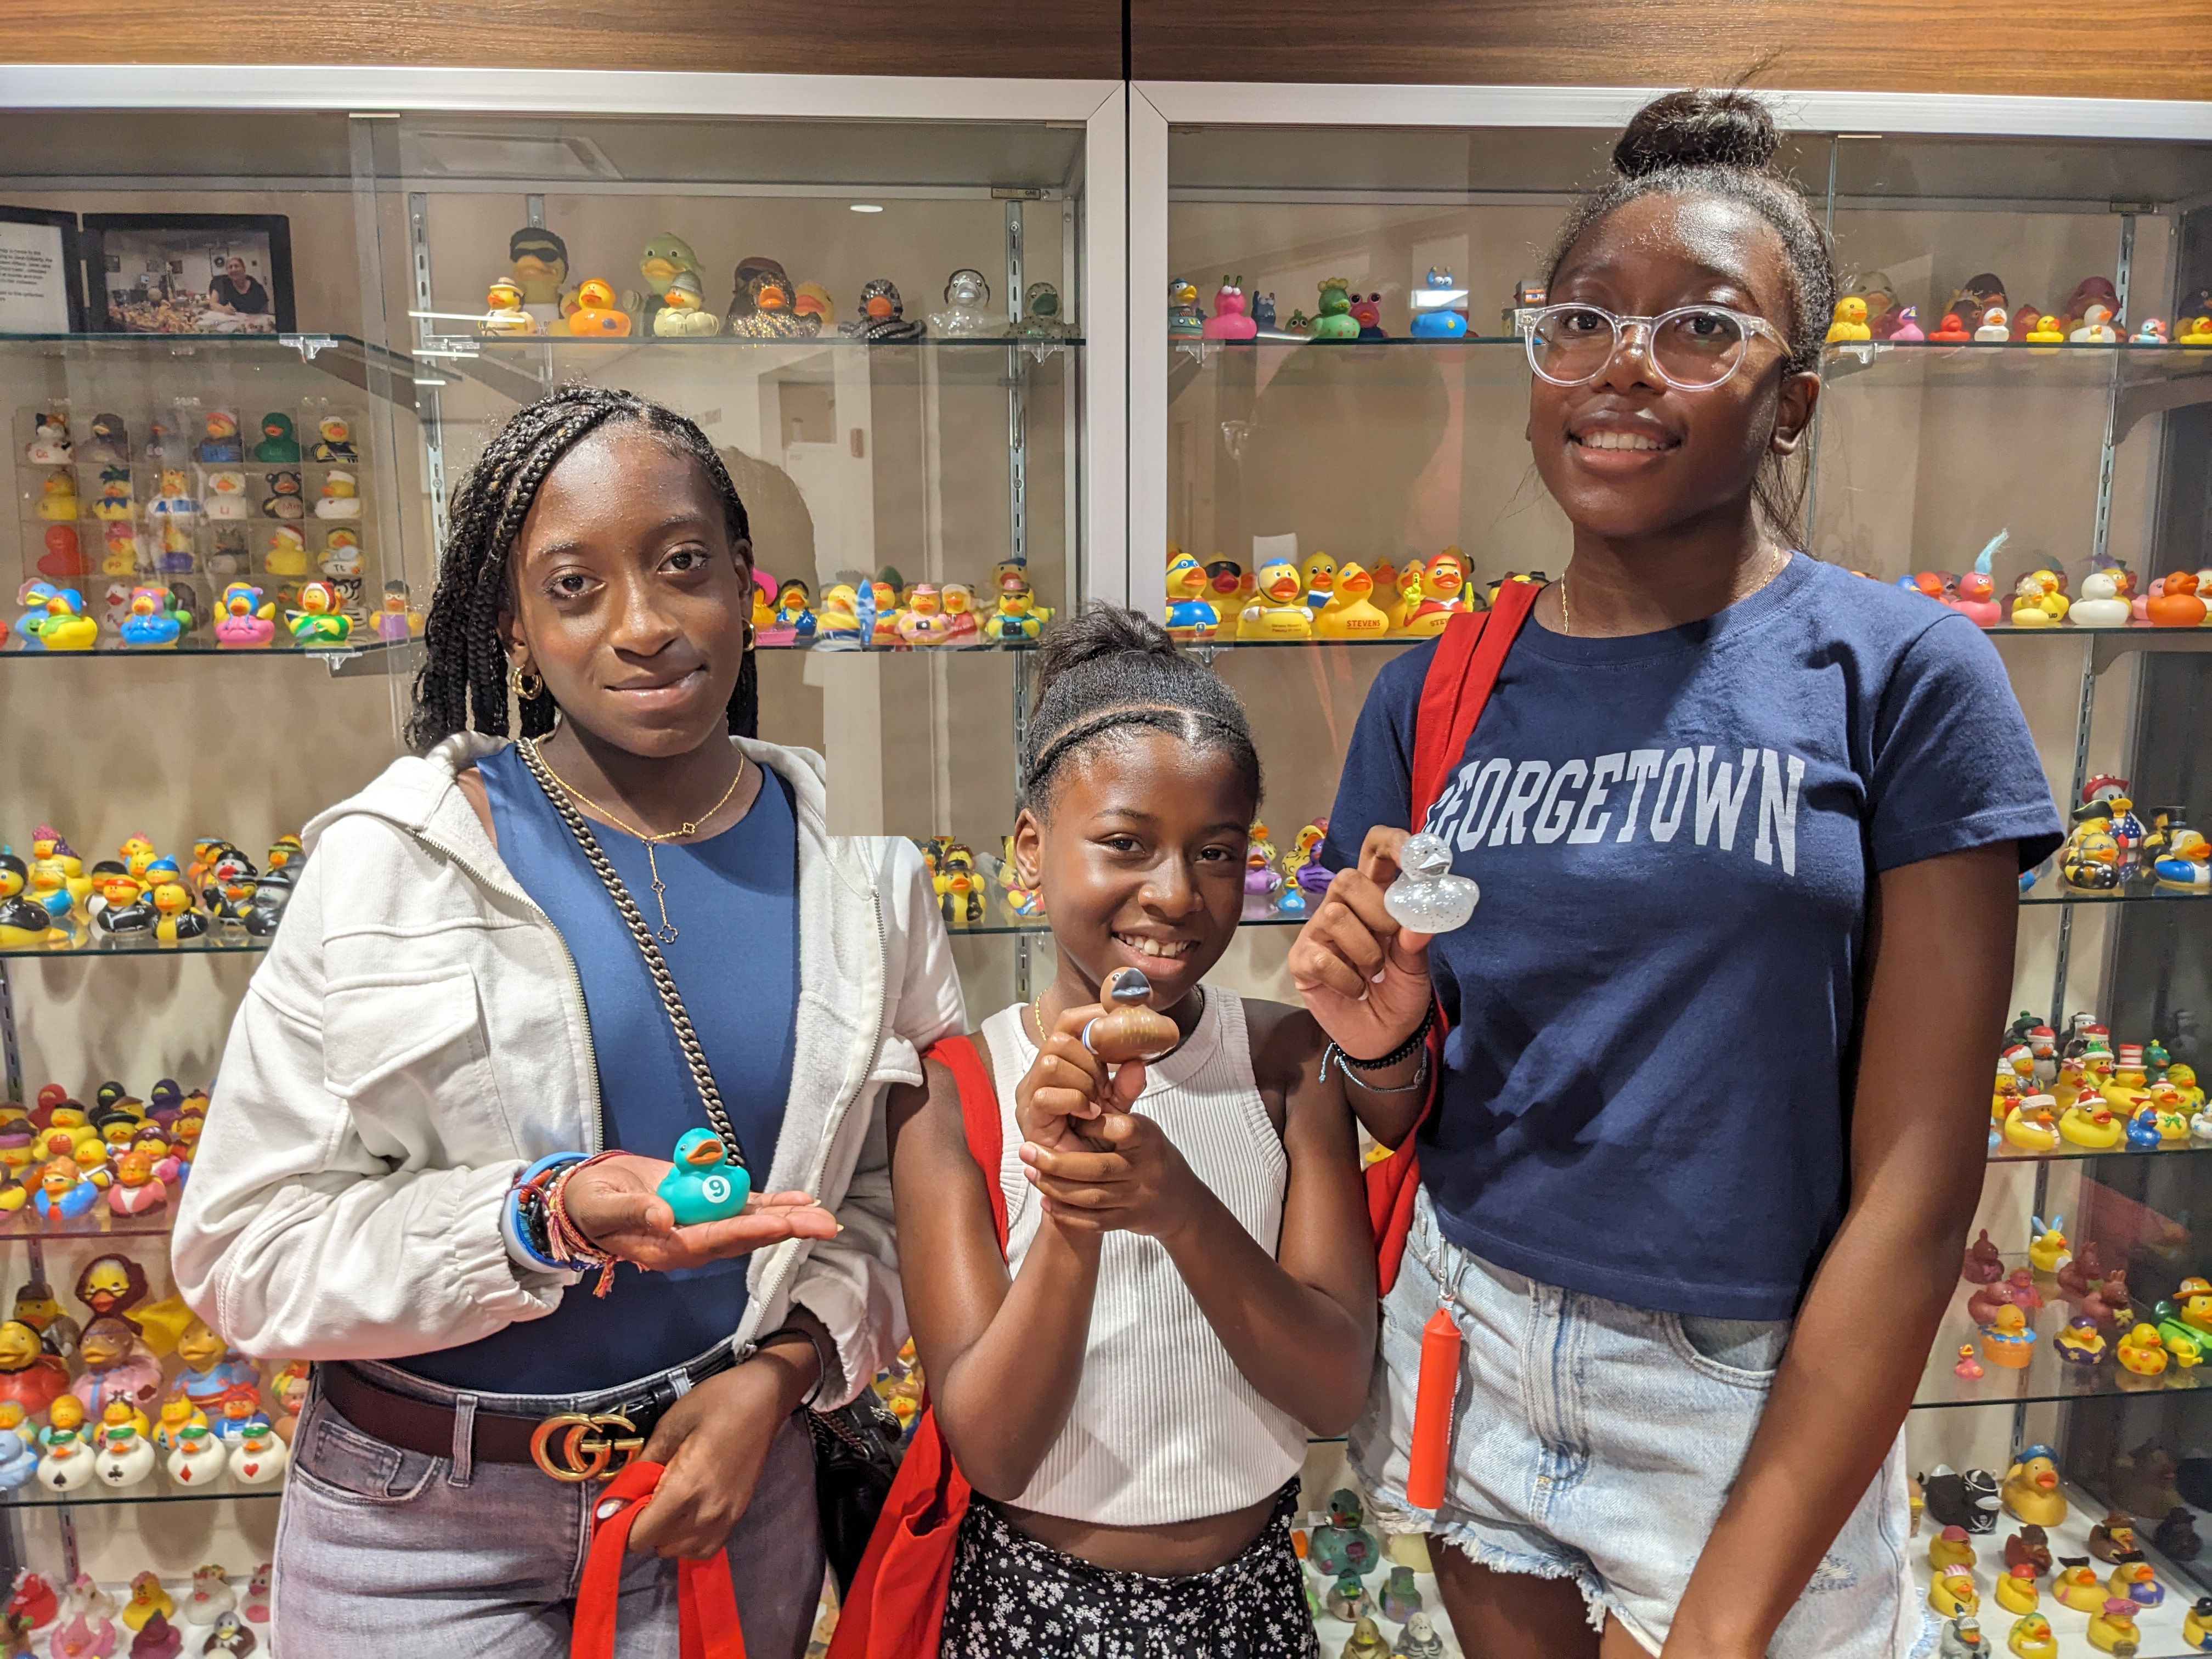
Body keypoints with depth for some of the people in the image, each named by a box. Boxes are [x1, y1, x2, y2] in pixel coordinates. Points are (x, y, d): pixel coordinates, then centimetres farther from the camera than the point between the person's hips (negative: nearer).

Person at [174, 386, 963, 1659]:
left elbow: (893, 1187, 1)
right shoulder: (396, 858, -13)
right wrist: (548, 1219, -26)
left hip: (725, 1491, 2)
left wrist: (778, 1371, -13)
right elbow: (248, 1249, -13)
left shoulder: (859, 871, -6)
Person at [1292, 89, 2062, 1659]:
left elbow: (1917, 1188, -13)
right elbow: (1413, 1119, 6)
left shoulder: (1902, 673, -12)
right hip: (1471, 1352, 4)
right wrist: (1375, 1040, -17)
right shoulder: (1436, 696, -2)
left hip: (1764, 1414, -3)